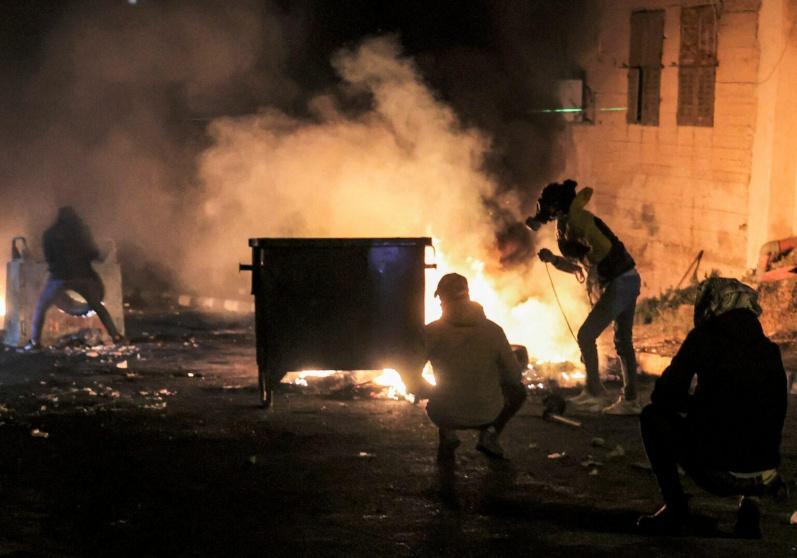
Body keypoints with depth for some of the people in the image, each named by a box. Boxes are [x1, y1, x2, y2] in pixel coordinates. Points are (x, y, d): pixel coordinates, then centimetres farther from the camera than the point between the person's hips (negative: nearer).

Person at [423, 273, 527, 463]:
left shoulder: (432, 332, -11)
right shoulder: (493, 330, -9)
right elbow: (514, 375, -3)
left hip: (448, 416, 1)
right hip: (489, 414, -1)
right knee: (518, 390, 30)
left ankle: (447, 436, 10)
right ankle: (491, 432, 9)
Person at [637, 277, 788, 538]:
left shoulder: (704, 339, -3)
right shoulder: (769, 349, 11)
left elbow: (664, 395, -1)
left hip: (717, 474, -5)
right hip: (764, 478, 5)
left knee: (653, 416, 17)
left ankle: (675, 509, 13)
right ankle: (749, 504, 16)